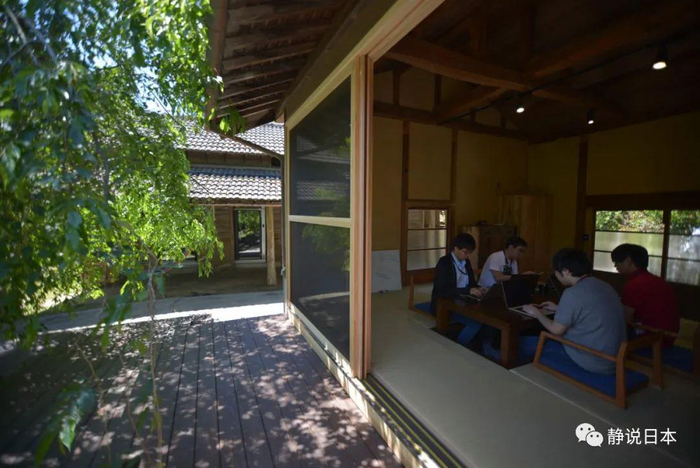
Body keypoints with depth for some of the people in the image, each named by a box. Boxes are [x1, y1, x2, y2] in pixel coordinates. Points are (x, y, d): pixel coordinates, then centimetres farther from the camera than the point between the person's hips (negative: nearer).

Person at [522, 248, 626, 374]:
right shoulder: (604, 286, 4)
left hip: (594, 361, -8)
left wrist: (537, 313, 4)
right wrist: (559, 308, 26)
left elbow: (556, 329, -12)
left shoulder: (573, 293, -21)